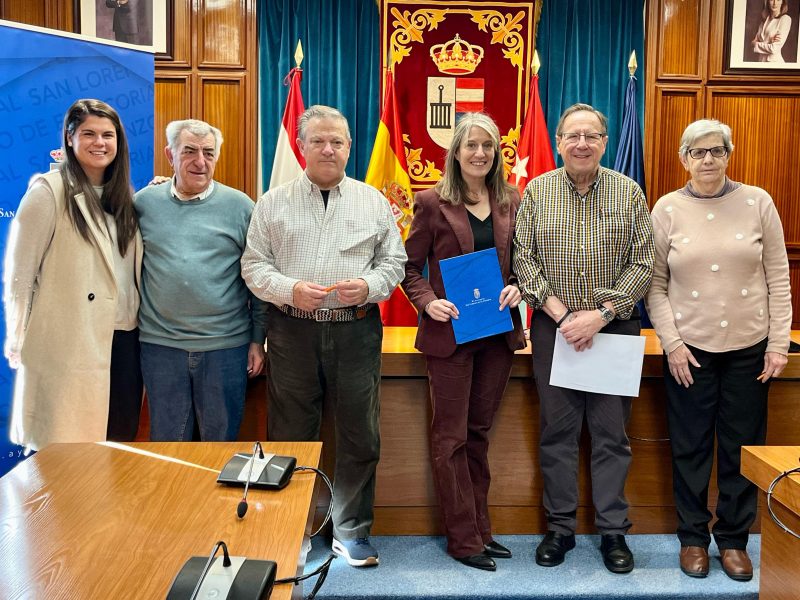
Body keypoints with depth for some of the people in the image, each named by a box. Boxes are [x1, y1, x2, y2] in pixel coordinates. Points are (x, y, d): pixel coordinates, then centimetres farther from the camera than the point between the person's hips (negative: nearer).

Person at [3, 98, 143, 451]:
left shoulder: (122, 195, 13)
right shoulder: (48, 192, -6)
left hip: (122, 338, 6)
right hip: (68, 343, -5)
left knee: (119, 438, 11)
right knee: (65, 447, 2)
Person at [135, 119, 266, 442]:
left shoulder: (240, 206, 0)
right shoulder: (144, 203, 3)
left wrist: (258, 340, 1)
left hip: (227, 344, -1)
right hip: (160, 344, 1)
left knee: (221, 439, 12)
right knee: (166, 440, 14)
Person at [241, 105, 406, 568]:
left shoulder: (373, 201, 8)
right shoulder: (273, 203, 7)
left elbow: (394, 261, 8)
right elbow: (254, 265, 4)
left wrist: (368, 285, -12)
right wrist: (290, 289, -14)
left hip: (356, 331, 1)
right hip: (292, 332, 0)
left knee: (360, 436, 5)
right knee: (291, 436, 8)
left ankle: (352, 531, 22)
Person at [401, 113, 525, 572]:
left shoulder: (511, 202, 6)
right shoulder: (433, 203, -4)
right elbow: (411, 267, -2)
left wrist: (517, 287, -7)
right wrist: (429, 302, -18)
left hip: (499, 331, 4)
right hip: (449, 333, -4)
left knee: (479, 433, 14)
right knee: (452, 438, 4)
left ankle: (480, 529, 26)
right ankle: (464, 539, 15)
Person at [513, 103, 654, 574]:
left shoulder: (629, 193, 3)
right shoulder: (537, 191, 4)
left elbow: (644, 263, -2)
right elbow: (522, 258, -1)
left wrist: (601, 314, -13)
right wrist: (561, 312, -11)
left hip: (615, 327, 0)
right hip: (553, 326, 1)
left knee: (612, 433, 5)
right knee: (557, 430, 7)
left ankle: (614, 531, 20)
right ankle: (561, 528, 20)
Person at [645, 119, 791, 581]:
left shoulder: (757, 202, 0)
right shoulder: (667, 209, -1)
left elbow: (778, 278, 1)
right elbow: (655, 284, -1)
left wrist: (779, 343, -3)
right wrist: (672, 343, -7)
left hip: (749, 347, 1)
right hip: (689, 347, 0)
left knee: (742, 448, 9)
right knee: (691, 448, 7)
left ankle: (734, 538, 25)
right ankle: (693, 536, 23)